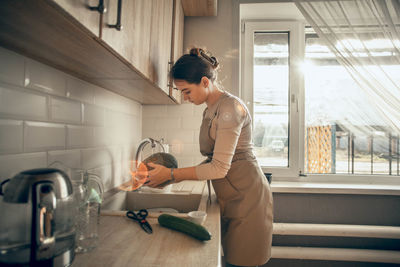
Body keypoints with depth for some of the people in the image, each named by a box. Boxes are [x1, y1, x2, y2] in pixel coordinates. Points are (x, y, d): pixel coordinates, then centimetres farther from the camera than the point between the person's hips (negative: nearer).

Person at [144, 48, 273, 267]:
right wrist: (172, 179, 5)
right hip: (230, 199, 8)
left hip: (247, 197, -8)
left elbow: (219, 168, -21)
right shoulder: (210, 111, 12)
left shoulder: (230, 107, -16)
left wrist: (171, 174, -15)